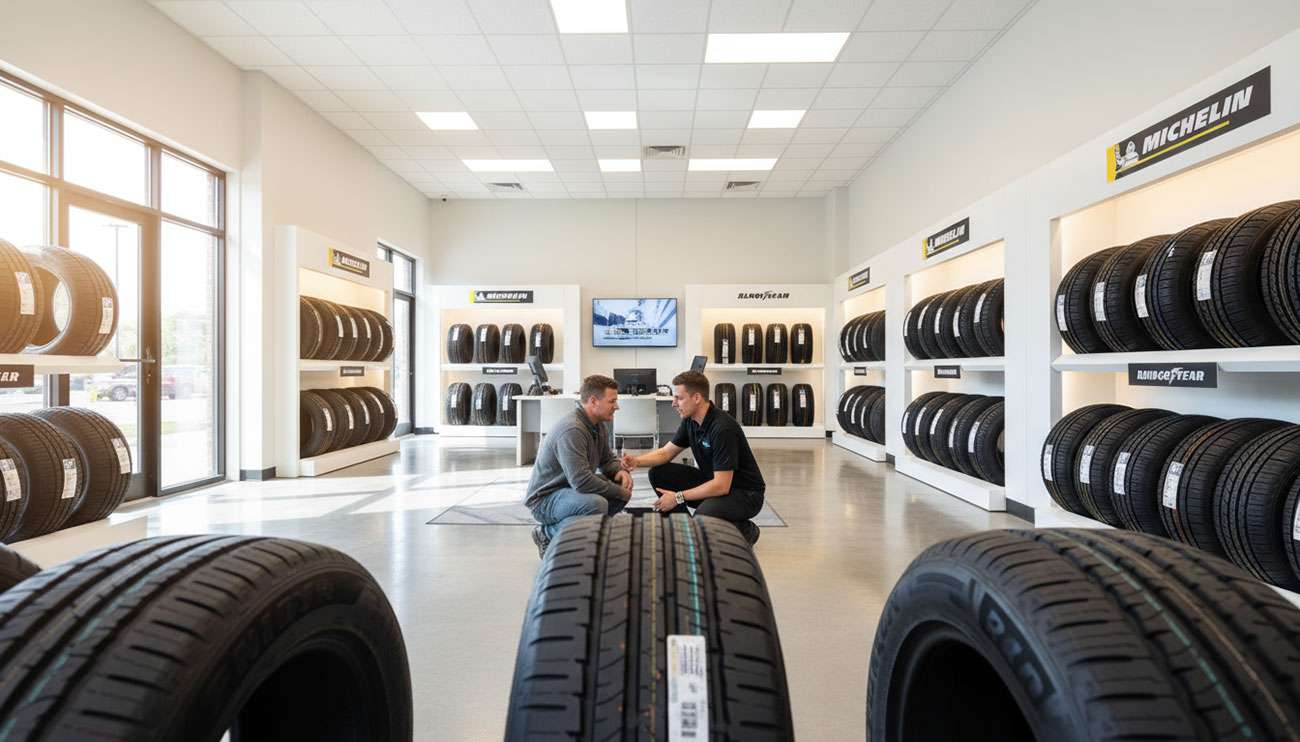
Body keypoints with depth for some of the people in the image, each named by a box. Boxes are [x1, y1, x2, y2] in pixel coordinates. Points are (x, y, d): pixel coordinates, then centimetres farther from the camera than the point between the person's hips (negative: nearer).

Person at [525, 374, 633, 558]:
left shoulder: (600, 425, 2)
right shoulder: (572, 430, -28)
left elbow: (608, 458, 15)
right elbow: (581, 481, -34)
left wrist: (620, 471, -9)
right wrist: (620, 493, -22)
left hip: (572, 488, 10)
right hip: (545, 498, -10)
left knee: (623, 483, 1)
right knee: (596, 503, -34)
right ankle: (547, 534, -6)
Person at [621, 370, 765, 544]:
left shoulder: (723, 428, -29)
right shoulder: (690, 421, -3)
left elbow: (721, 486, -30)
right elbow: (665, 453, 7)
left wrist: (678, 497, -22)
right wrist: (637, 461, -12)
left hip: (745, 493, -8)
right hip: (713, 482, 8)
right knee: (659, 473, -3)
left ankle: (745, 530, -4)